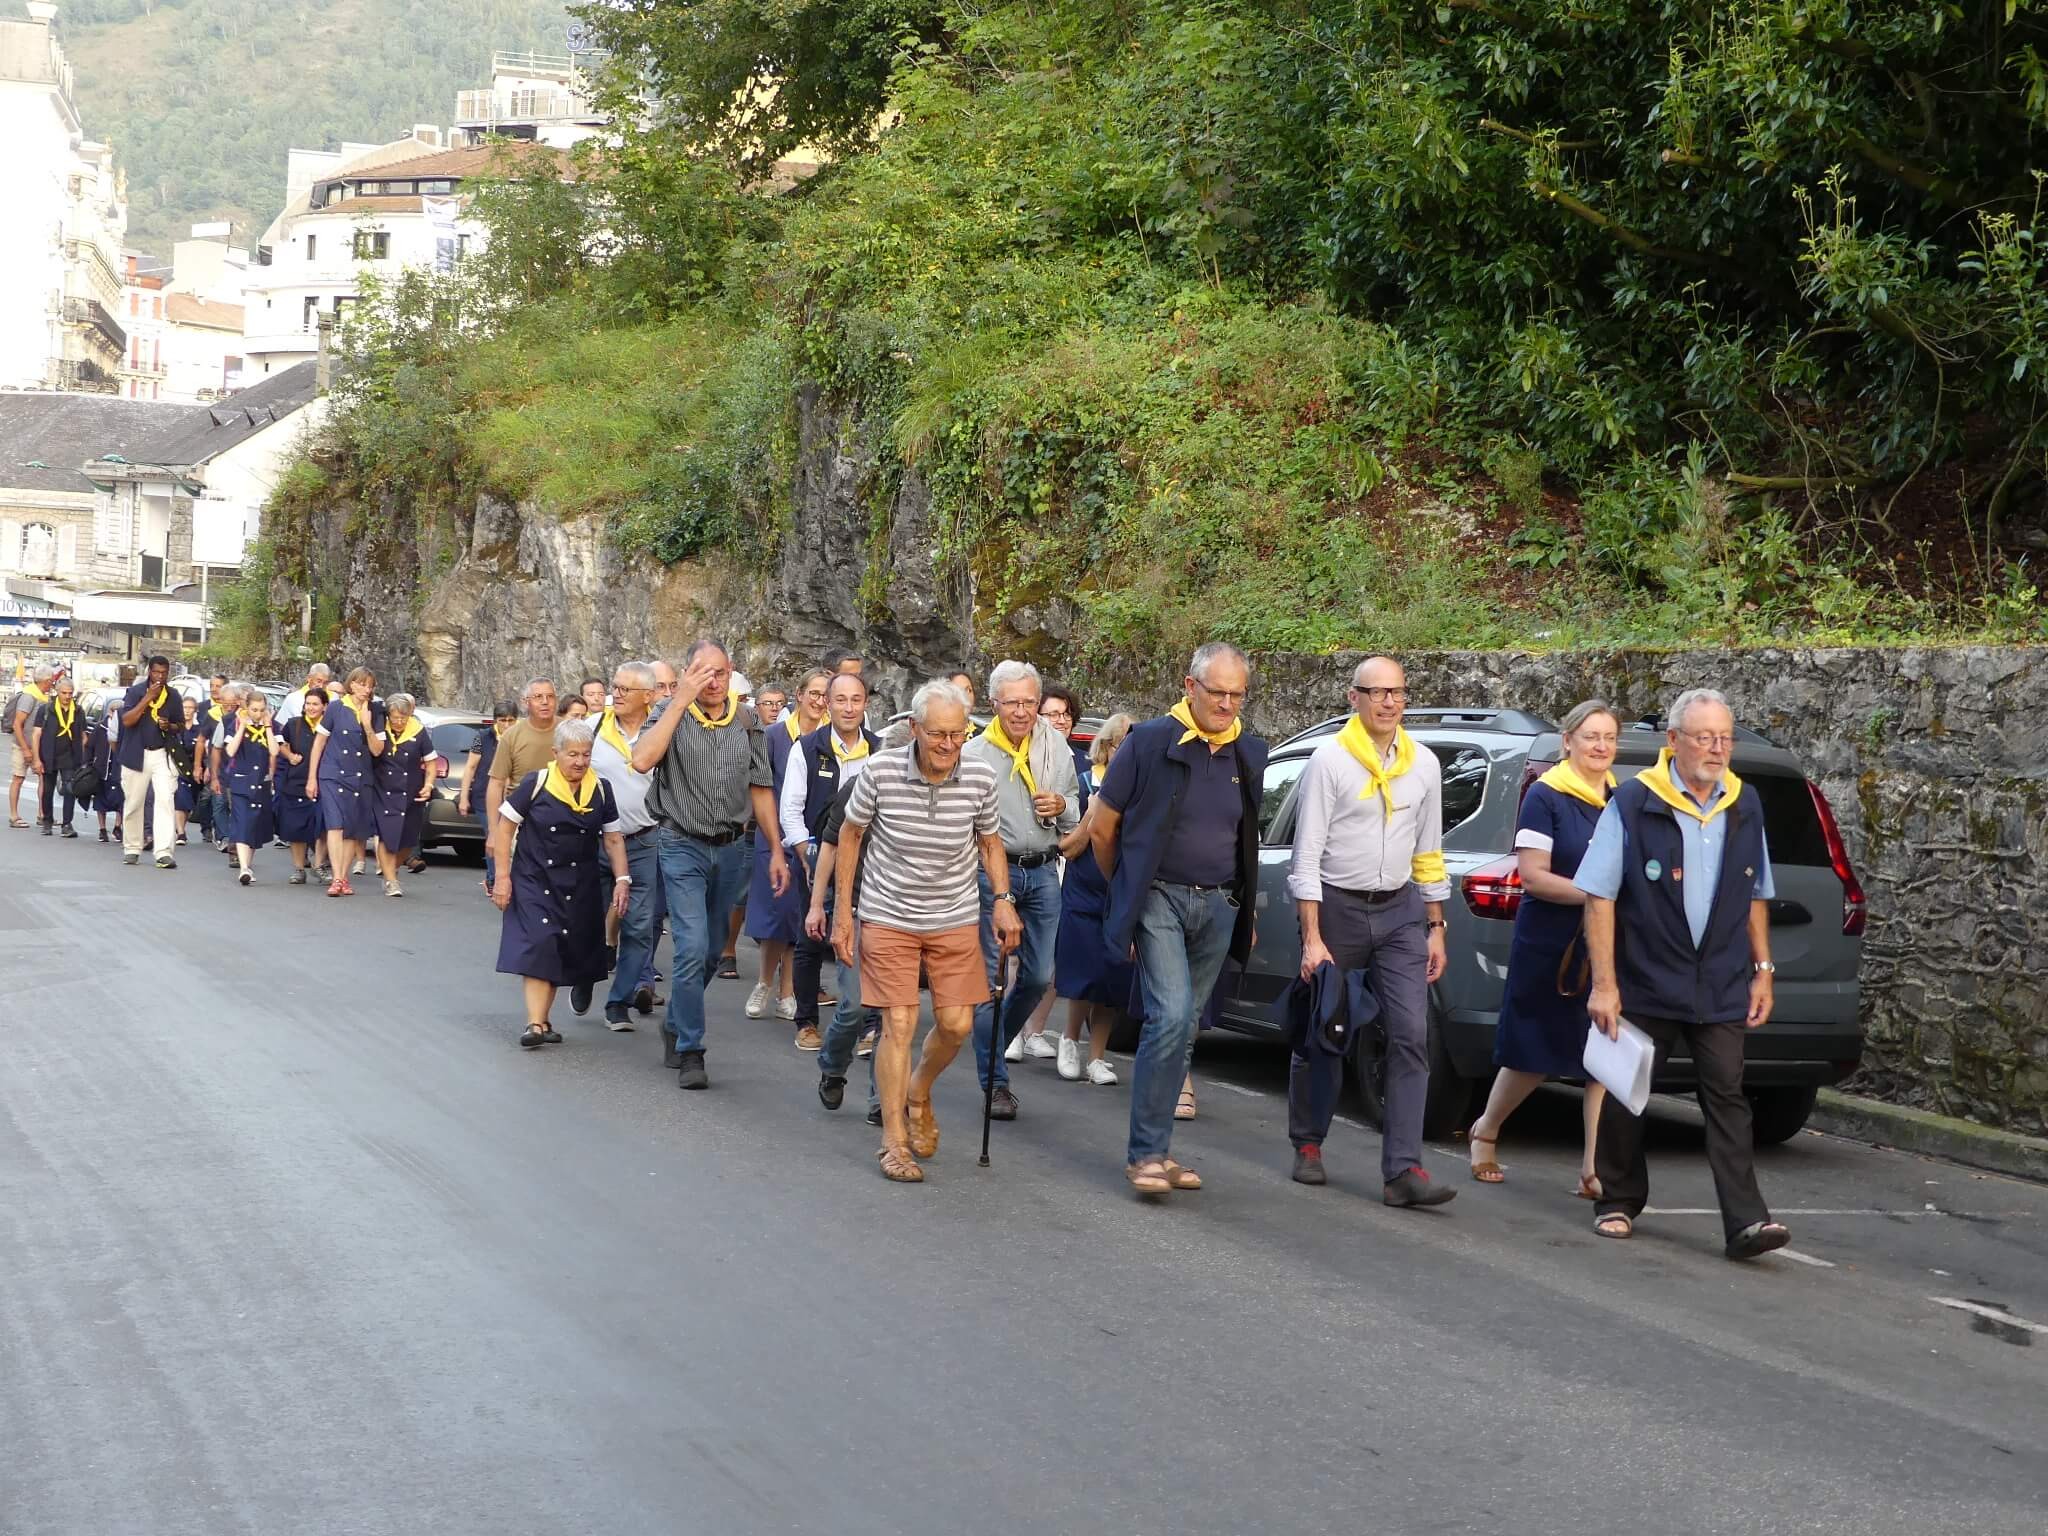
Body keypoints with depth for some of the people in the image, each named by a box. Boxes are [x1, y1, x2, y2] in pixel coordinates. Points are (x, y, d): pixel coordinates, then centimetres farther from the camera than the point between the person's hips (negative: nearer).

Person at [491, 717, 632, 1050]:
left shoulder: (600, 790, 2)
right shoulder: (536, 783, -8)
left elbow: (613, 839, 7)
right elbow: (504, 826, -3)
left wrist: (622, 879, -4)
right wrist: (502, 876, -6)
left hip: (580, 885, 3)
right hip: (534, 880, -3)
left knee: (564, 952, 4)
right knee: (538, 945, -15)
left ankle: (541, 1020, 16)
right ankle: (535, 1023, -20)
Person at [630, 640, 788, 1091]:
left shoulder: (746, 721, 4)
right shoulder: (673, 715, -7)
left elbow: (760, 788, 10)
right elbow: (642, 760, -26)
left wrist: (776, 850, 6)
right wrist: (682, 699, -24)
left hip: (731, 847, 4)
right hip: (684, 846, -4)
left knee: (711, 950, 14)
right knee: (693, 948, -13)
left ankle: (677, 1025, 35)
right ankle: (689, 1052, -5)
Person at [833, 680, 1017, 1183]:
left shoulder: (979, 777, -9)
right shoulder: (881, 772, -16)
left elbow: (990, 841, 8)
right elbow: (850, 836, -1)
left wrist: (1003, 901, -3)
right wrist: (842, 913, -1)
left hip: (956, 919, 3)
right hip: (889, 918, -3)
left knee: (957, 1024, 2)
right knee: (899, 1024, -6)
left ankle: (918, 1093, 34)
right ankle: (894, 1142, 5)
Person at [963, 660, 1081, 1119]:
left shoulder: (1056, 747, 7)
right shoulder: (974, 753, -7)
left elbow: (1076, 811, 18)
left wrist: (1062, 806, -5)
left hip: (1043, 871, 4)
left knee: (1039, 976, 7)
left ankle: (993, 1043, 33)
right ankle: (995, 1081, 5)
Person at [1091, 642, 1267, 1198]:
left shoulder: (1249, 755, 9)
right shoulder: (1150, 743, -7)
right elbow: (1102, 828, 1)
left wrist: (1246, 909, 19)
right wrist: (1126, 891, 11)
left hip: (1219, 907, 5)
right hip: (1160, 899, -5)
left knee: (1182, 1028, 8)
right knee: (1172, 1016, -18)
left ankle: (1155, 1149, 16)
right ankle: (1146, 1152, -13)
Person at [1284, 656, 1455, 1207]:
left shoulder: (1424, 764, 6)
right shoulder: (1330, 760, -9)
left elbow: (1429, 852, 14)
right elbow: (1306, 855, -11)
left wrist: (1436, 928, 11)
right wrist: (1312, 939, -15)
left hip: (1400, 911, 3)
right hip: (1337, 907, -3)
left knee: (1411, 1037, -9)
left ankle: (1403, 1170, -11)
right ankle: (1308, 1146, 29)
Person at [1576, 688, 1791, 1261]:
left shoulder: (1745, 805, 7)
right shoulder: (1633, 803, -8)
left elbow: (1756, 897, 17)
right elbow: (1599, 897, -8)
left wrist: (1762, 970, 12)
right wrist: (1603, 985, -12)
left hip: (1722, 988, 2)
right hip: (1644, 984, -2)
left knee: (1726, 1096, -5)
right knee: (1625, 1095, 8)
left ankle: (1745, 1220, -10)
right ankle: (1618, 1202, 25)